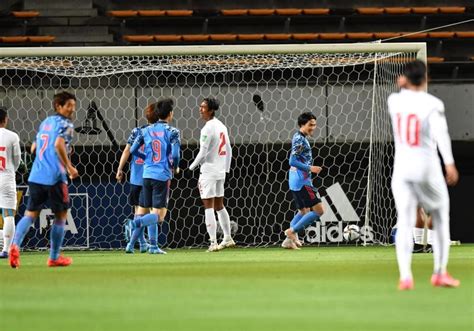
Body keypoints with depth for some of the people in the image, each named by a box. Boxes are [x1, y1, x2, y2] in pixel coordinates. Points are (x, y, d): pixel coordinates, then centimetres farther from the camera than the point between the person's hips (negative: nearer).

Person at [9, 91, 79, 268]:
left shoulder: (45, 123, 19)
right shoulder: (65, 124, -4)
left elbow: (34, 148, 26)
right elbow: (59, 144, -22)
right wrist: (69, 167, -15)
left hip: (36, 176, 6)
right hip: (54, 177, -6)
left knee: (30, 214, 4)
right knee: (60, 216, 10)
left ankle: (15, 245, -22)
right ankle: (54, 257, 15)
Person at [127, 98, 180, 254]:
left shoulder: (146, 130, 7)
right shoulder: (172, 132, -7)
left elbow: (133, 150, 8)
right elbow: (175, 155, -15)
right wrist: (174, 167, 6)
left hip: (147, 175, 5)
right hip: (162, 176, -5)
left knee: (153, 213, 14)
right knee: (159, 216, -4)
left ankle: (153, 245, 7)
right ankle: (137, 222, -30)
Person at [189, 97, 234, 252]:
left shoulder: (208, 128, -15)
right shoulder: (222, 126, 10)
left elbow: (203, 152, -17)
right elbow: (229, 151, 16)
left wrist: (192, 166, -2)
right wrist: (226, 168, 23)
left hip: (209, 171, -8)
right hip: (220, 171, 8)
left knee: (209, 207, -6)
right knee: (219, 206, 17)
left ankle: (213, 242, -11)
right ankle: (228, 238, 22)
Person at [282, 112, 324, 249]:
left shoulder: (299, 138, 15)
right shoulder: (300, 140, -14)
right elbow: (292, 161, -22)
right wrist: (310, 168, -21)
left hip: (295, 181, 10)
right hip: (302, 181, -10)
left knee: (304, 211, 19)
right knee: (318, 210, -10)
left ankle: (289, 240, 13)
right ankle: (292, 231, -9)